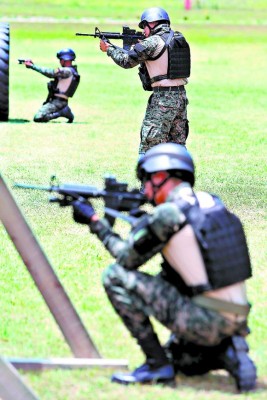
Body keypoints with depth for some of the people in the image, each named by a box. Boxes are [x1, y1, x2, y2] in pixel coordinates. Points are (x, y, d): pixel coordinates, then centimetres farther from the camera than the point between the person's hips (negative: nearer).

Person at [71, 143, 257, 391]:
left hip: (203, 322, -8)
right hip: (236, 323, 8)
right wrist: (145, 223, 22)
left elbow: (127, 258, 0)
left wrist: (95, 222, 12)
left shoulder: (168, 214, -14)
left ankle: (157, 364, -2)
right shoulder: (212, 203, 10)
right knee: (179, 361, 35)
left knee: (115, 277, -5)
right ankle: (230, 354, 6)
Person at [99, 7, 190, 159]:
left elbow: (127, 61, -6)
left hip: (163, 99, -8)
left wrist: (108, 48, 9)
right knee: (178, 144, 13)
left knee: (149, 144, -4)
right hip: (181, 96, 8)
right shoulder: (179, 39, 12)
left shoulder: (152, 42, -12)